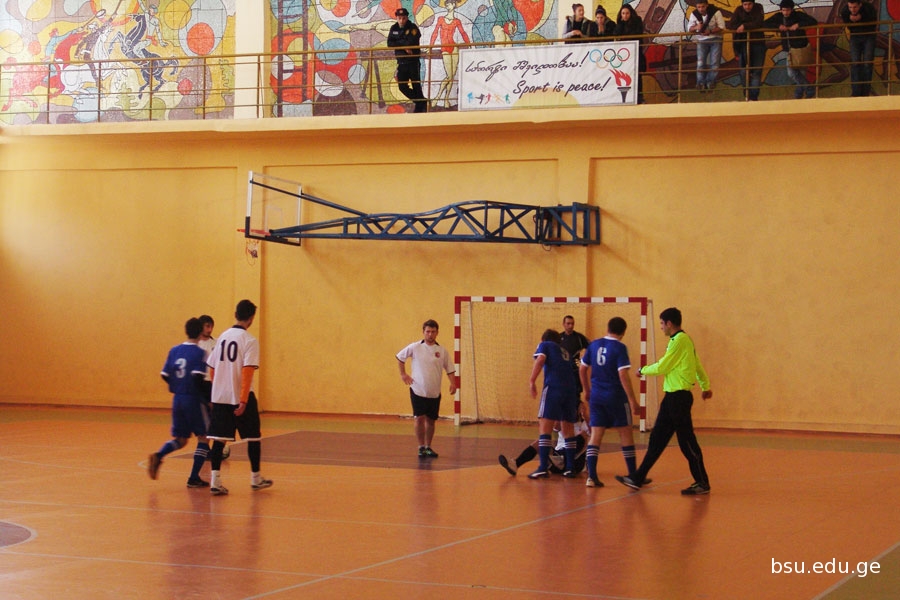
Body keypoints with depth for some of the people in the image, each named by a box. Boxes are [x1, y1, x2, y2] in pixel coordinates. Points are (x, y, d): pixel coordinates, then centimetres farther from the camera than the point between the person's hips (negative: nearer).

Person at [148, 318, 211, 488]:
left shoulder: (174, 351, 7)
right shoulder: (199, 353, -9)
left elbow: (165, 375, 7)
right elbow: (198, 377, -21)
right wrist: (206, 396, -11)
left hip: (177, 399, 6)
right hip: (194, 399, -6)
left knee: (179, 439, 14)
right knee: (203, 437, 8)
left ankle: (158, 455, -14)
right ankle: (194, 478, 2)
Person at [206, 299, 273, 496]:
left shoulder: (223, 337, 8)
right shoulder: (249, 341, -9)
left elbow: (212, 369, 12)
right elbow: (247, 372, -18)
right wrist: (244, 401, -21)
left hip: (220, 397, 5)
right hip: (241, 398, -5)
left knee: (219, 438, 2)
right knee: (253, 437, 13)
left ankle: (215, 481, -9)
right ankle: (255, 478, 24)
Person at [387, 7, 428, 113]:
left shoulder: (413, 28, -6)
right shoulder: (394, 28, 8)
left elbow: (411, 42, -21)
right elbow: (390, 44, -4)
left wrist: (398, 43, -10)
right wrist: (404, 47, -14)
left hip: (413, 61, -5)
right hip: (401, 62, 5)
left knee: (416, 86, -7)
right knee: (402, 87, 5)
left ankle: (420, 105, 4)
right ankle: (421, 102, 20)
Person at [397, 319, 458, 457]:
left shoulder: (442, 350, 3)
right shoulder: (414, 347, -2)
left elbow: (450, 369, 7)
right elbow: (400, 357, 12)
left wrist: (453, 383, -8)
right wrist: (403, 374, 7)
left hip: (434, 393, 2)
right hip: (418, 390, -2)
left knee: (431, 420, 7)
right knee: (420, 418, -9)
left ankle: (428, 447, 19)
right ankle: (421, 447, -1)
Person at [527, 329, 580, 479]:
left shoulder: (544, 345, 17)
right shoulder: (564, 351, 32)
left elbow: (540, 360, -4)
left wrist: (532, 381, -7)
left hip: (553, 387, -6)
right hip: (571, 389, 6)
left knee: (545, 426, -7)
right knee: (568, 428, 14)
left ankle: (543, 468, -16)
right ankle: (570, 468, 13)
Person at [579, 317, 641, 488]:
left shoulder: (594, 345, 5)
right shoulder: (620, 348, -11)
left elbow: (582, 369, 11)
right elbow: (623, 375, -18)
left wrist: (587, 390, 24)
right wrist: (633, 401, -16)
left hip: (596, 397, 4)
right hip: (616, 397, -4)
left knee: (595, 436, 4)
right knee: (626, 434, 7)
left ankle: (592, 476, -5)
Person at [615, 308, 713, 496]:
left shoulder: (679, 340, -15)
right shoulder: (682, 340, 14)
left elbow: (662, 367, -13)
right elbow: (697, 365, 23)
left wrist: (643, 370, 4)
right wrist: (705, 386, 32)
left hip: (679, 397, -10)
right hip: (672, 396, 10)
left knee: (686, 440, -5)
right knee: (657, 438, 10)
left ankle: (702, 483, 2)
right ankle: (638, 478, 12)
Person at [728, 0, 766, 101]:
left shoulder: (758, 8, -1)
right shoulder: (739, 10, 0)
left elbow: (758, 23, -14)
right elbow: (730, 25, -10)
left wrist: (745, 26, -23)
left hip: (758, 43, -1)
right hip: (744, 44, 1)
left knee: (757, 70, -6)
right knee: (744, 71, -1)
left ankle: (753, 97, -8)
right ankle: (748, 94, 12)